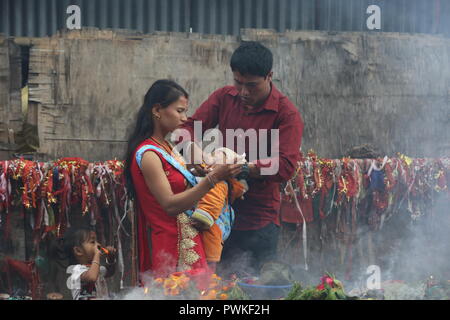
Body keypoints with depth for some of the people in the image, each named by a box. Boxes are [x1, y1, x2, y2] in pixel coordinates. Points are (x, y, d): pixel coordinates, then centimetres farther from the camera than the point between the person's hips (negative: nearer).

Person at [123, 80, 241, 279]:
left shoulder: (166, 148, 16)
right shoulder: (147, 154, -14)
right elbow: (170, 205, -22)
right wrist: (213, 179, -26)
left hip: (189, 243, 9)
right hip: (170, 246, -9)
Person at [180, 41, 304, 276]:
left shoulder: (287, 114, -9)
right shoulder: (224, 97, 6)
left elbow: (285, 167, -18)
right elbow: (190, 126, 5)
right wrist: (195, 151, -17)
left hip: (259, 220, -4)